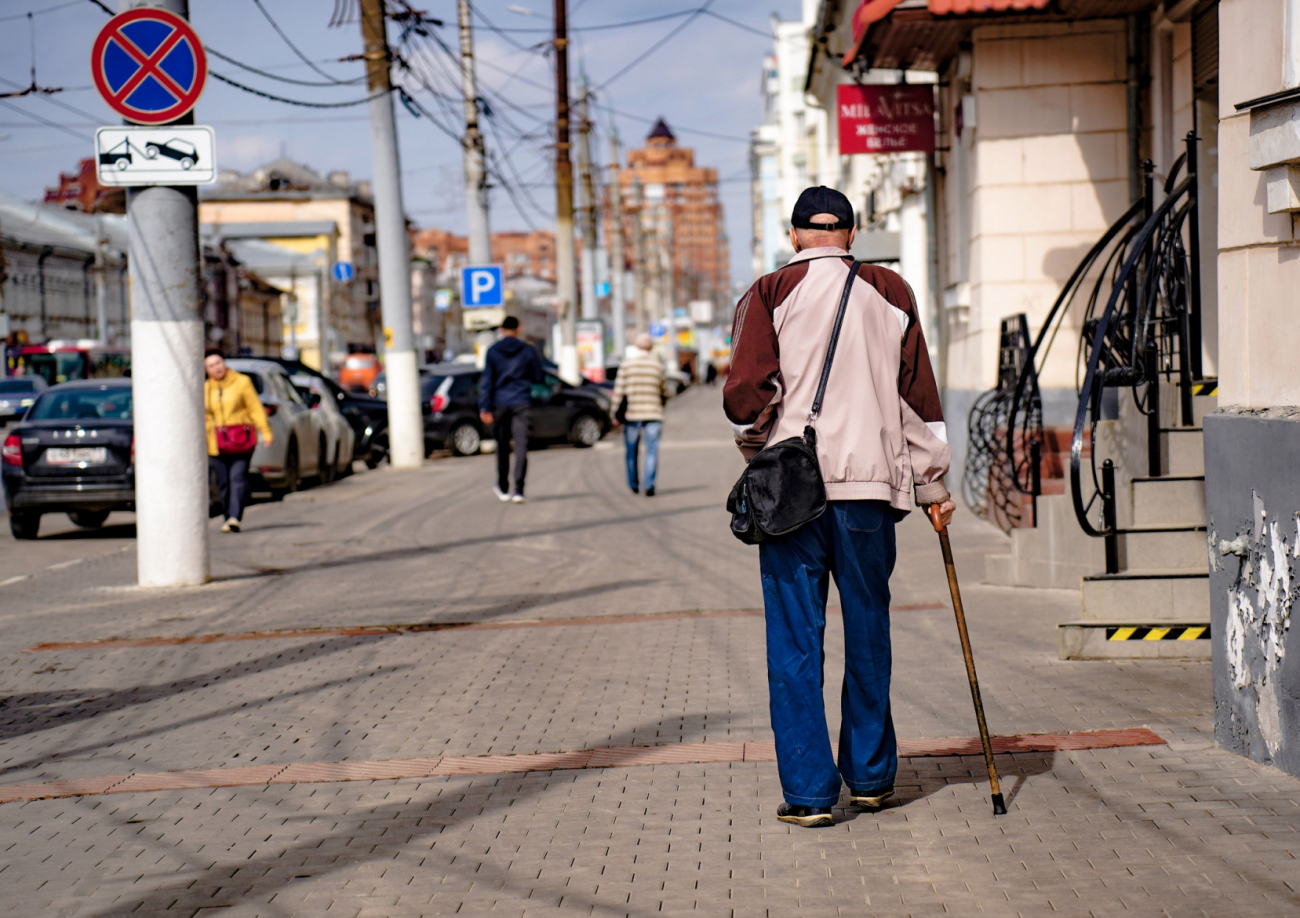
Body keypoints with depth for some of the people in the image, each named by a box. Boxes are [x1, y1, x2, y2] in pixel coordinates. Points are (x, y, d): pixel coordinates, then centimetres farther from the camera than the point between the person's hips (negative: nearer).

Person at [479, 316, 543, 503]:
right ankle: (518, 490, -15)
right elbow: (538, 377, 6)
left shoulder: (492, 351, 1)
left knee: (502, 447, 13)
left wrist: (484, 408, -3)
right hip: (522, 403, -1)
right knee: (521, 446, -5)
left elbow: (487, 381, -3)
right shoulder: (528, 351, 0)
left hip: (500, 405, 1)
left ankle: (503, 489, 23)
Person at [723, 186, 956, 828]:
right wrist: (932, 485, 14)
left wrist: (755, 446, 10)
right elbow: (918, 395, 8)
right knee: (868, 635, 15)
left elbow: (746, 393, -10)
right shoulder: (890, 293, 7)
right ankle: (871, 777, 24)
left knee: (795, 642, 2)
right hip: (871, 485, 2)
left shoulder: (770, 294, -1)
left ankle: (808, 791, 1)